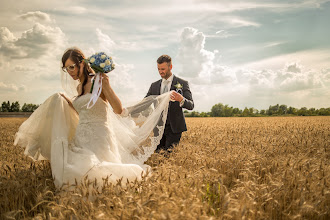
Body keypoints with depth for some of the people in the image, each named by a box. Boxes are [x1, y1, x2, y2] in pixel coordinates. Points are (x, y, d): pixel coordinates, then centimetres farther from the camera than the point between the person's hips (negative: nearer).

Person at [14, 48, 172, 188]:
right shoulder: (79, 87, 16)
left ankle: (135, 171, -4)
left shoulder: (98, 82, -9)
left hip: (98, 138, -8)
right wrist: (67, 101, 23)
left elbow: (119, 110, -16)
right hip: (81, 138, 9)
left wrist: (106, 85, -25)